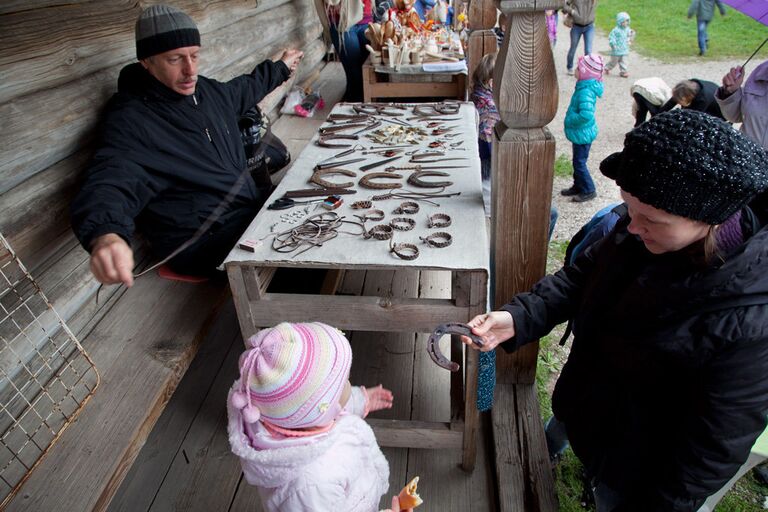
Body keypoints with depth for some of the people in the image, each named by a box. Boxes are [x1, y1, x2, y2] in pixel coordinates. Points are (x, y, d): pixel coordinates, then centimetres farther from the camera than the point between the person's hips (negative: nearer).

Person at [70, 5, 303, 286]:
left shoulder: (206, 89, 7)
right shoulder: (130, 122, -18)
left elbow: (243, 89, 30)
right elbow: (109, 185, -34)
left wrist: (281, 67, 45)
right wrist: (105, 236, -57)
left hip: (253, 209, 9)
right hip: (210, 243, -8)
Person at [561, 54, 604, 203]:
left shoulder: (586, 92, -28)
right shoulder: (584, 86, 3)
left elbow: (586, 114, -39)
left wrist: (570, 120, -25)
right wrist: (571, 119, 11)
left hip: (582, 133, -10)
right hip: (580, 132, 10)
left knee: (579, 162, 3)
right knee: (577, 161, 21)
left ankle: (589, 191, 15)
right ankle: (578, 186, 36)